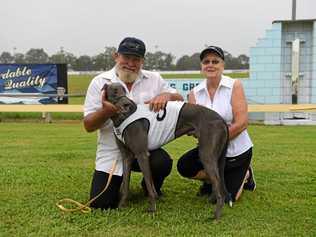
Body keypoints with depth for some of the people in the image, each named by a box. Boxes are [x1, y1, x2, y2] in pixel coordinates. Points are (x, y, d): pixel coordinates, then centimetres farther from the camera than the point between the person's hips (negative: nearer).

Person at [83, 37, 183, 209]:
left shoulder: (154, 79, 3)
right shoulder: (100, 82, -2)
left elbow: (179, 101, 5)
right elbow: (88, 125, -5)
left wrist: (166, 95, -19)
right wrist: (105, 111, -28)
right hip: (111, 153, 0)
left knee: (163, 163, -30)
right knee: (100, 204, -9)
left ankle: (151, 189, 7)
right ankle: (119, 184, 28)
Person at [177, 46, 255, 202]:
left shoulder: (235, 86, -13)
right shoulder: (195, 93, -3)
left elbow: (241, 123, -20)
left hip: (237, 152, -3)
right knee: (184, 166, -21)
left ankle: (244, 175, 29)